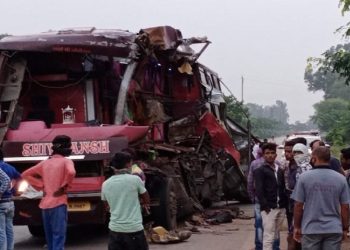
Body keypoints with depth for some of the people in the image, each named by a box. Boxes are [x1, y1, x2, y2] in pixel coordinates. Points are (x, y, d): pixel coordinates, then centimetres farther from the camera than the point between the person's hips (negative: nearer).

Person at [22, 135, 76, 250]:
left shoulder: (45, 162, 14)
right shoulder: (66, 161, -4)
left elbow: (26, 174, 19)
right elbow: (71, 172, -25)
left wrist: (41, 185, 13)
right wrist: (64, 186, -9)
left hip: (45, 204, 7)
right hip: (58, 203, -6)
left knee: (50, 238, 15)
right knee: (58, 237, -9)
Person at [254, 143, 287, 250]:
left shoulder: (280, 171, 18)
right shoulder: (260, 171, 0)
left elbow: (283, 188, 18)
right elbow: (259, 190, -9)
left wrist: (285, 204, 6)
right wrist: (265, 206, -17)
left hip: (281, 208, 6)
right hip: (269, 208, -6)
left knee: (275, 236, 10)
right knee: (268, 237, -8)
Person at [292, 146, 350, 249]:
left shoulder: (304, 177, -7)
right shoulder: (341, 179, -2)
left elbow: (298, 205, -4)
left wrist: (297, 227, 8)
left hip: (311, 229, -1)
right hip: (334, 230, 1)